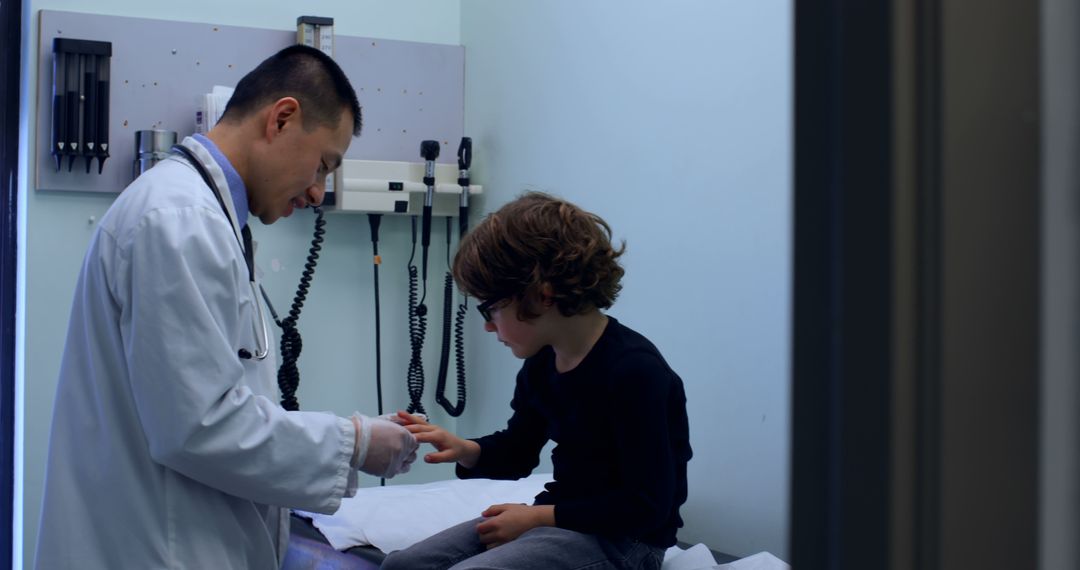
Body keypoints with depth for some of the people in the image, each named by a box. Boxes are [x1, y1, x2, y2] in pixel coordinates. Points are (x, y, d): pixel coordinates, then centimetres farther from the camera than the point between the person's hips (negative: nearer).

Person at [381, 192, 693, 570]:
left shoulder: (634, 370, -22)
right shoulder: (541, 363, 5)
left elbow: (649, 505, -21)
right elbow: (517, 453, 21)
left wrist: (539, 516, -18)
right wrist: (464, 450, -2)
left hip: (622, 537, -9)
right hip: (563, 517, 9)